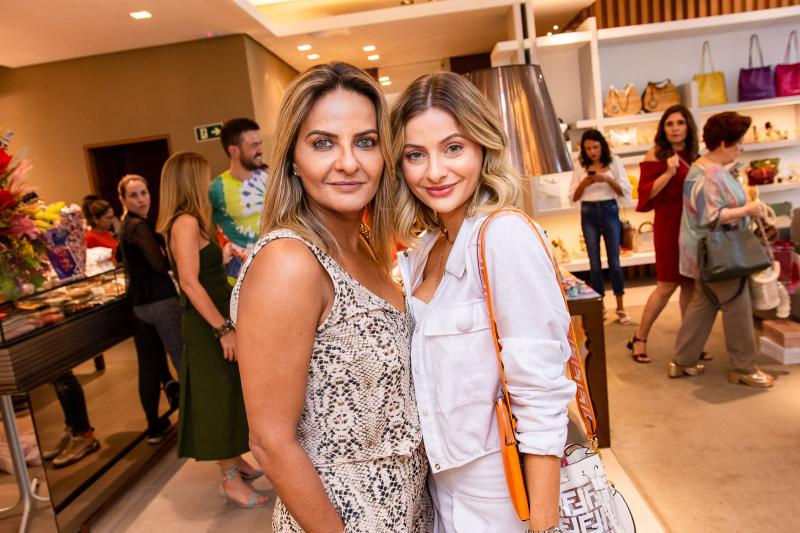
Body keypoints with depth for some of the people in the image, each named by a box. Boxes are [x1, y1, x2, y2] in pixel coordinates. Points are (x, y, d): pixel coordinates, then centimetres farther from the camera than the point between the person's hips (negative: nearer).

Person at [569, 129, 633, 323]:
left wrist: (607, 179, -17)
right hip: (588, 213, 1)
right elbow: (573, 197, 3)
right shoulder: (580, 165, 3)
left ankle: (620, 307, 9)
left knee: (614, 260, 0)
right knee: (594, 261, 5)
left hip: (609, 211, -1)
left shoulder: (614, 161, 0)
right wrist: (584, 183, -14)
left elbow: (625, 191, -3)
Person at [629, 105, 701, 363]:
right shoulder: (656, 155, -6)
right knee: (667, 285, -4)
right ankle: (639, 339, 8)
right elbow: (645, 194, -12)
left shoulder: (692, 155, 13)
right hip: (670, 223, -6)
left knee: (690, 284, 8)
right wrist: (669, 172, -22)